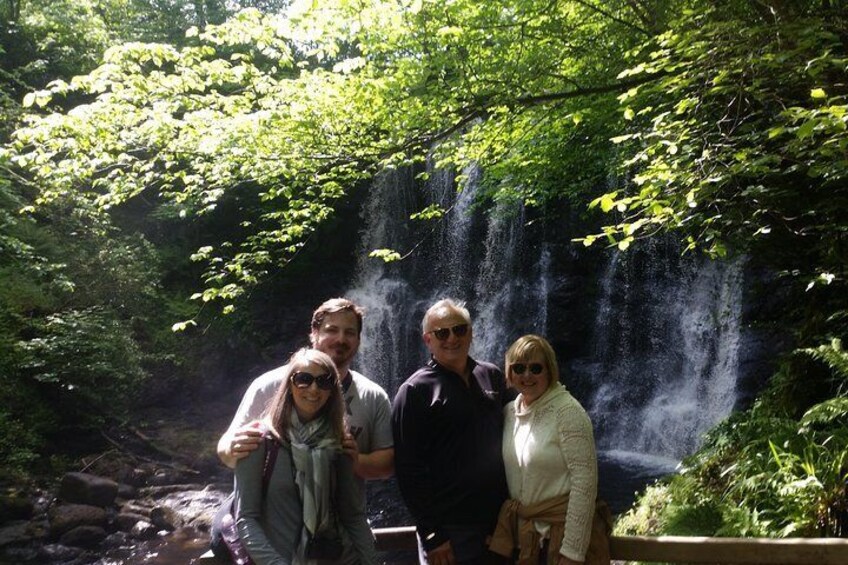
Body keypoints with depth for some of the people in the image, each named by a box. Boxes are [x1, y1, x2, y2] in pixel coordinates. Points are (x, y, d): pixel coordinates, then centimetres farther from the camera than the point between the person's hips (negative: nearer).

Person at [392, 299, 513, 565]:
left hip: (500, 522, 5)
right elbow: (408, 469, -11)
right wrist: (431, 535, -13)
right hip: (450, 531, -5)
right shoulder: (415, 391, -9)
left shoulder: (493, 376, 7)